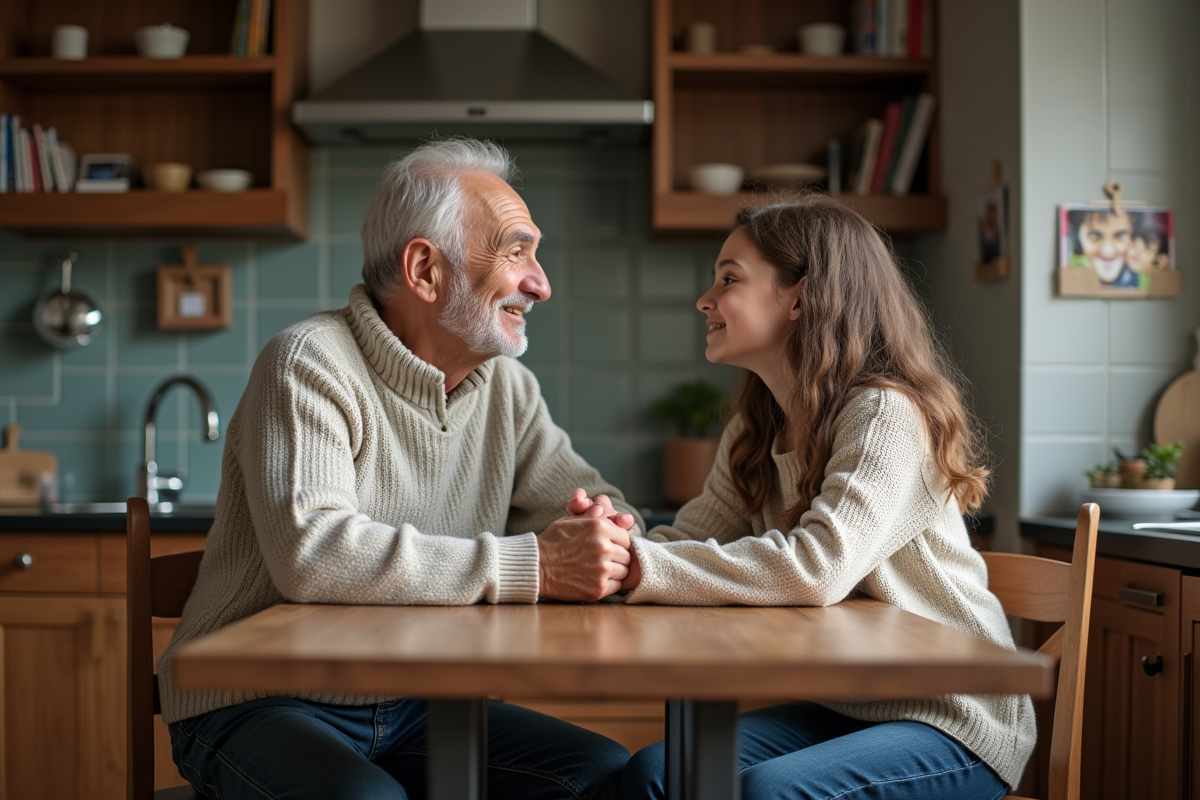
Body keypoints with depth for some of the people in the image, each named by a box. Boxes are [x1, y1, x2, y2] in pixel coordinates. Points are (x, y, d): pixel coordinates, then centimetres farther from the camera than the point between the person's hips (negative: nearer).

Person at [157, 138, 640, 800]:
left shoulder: (506, 385, 6)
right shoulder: (312, 365, -16)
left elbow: (600, 509, 10)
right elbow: (311, 552, -30)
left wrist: (606, 529, -17)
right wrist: (532, 567, -30)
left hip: (413, 706, 6)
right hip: (261, 706, -6)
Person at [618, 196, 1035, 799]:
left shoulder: (887, 414, -19)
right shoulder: (753, 433, 8)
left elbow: (819, 568, -33)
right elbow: (690, 539, 1)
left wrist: (642, 568, -35)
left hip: (953, 723, -7)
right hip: (841, 706, 7)